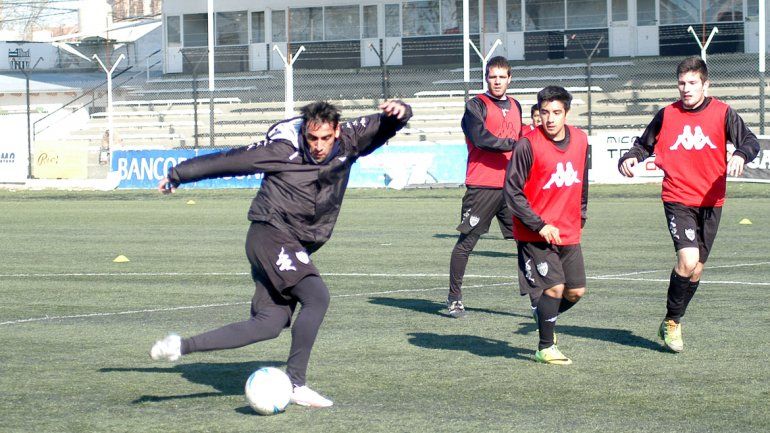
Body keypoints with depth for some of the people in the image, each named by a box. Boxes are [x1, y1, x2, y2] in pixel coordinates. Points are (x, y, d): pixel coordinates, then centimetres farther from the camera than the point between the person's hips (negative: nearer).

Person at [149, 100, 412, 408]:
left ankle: (183, 346, 4)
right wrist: (179, 174, 8)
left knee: (270, 324, -1)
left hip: (296, 248, 7)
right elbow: (227, 160, -1)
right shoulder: (282, 150, -11)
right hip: (270, 235, -7)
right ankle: (295, 384, -16)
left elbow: (384, 125, 5)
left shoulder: (348, 142, 2)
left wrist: (398, 111, -20)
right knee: (317, 297, -23)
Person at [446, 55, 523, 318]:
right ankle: (454, 298, 9)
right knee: (466, 242, -1)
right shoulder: (476, 106, -3)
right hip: (482, 187, -6)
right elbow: (480, 138, -18)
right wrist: (513, 144, -18)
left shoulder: (515, 107, 18)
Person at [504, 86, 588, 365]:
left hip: (568, 233, 6)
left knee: (576, 291, 7)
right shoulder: (528, 145, -15)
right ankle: (546, 348, 4)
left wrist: (580, 219, 18)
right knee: (555, 287, -13)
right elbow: (512, 191, -12)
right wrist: (540, 226, -15)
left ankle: (543, 317, 36)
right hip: (535, 234, -6)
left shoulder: (580, 140, 3)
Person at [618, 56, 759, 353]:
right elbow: (644, 144, 13)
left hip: (711, 202, 2)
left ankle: (673, 321, 29)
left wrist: (740, 155, -34)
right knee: (688, 260, -19)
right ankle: (671, 322, 0)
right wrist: (629, 159, -8)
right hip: (678, 200, -2)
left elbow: (750, 141, -11)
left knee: (696, 270, 8)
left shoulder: (722, 113, -1)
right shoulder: (667, 115, 2)